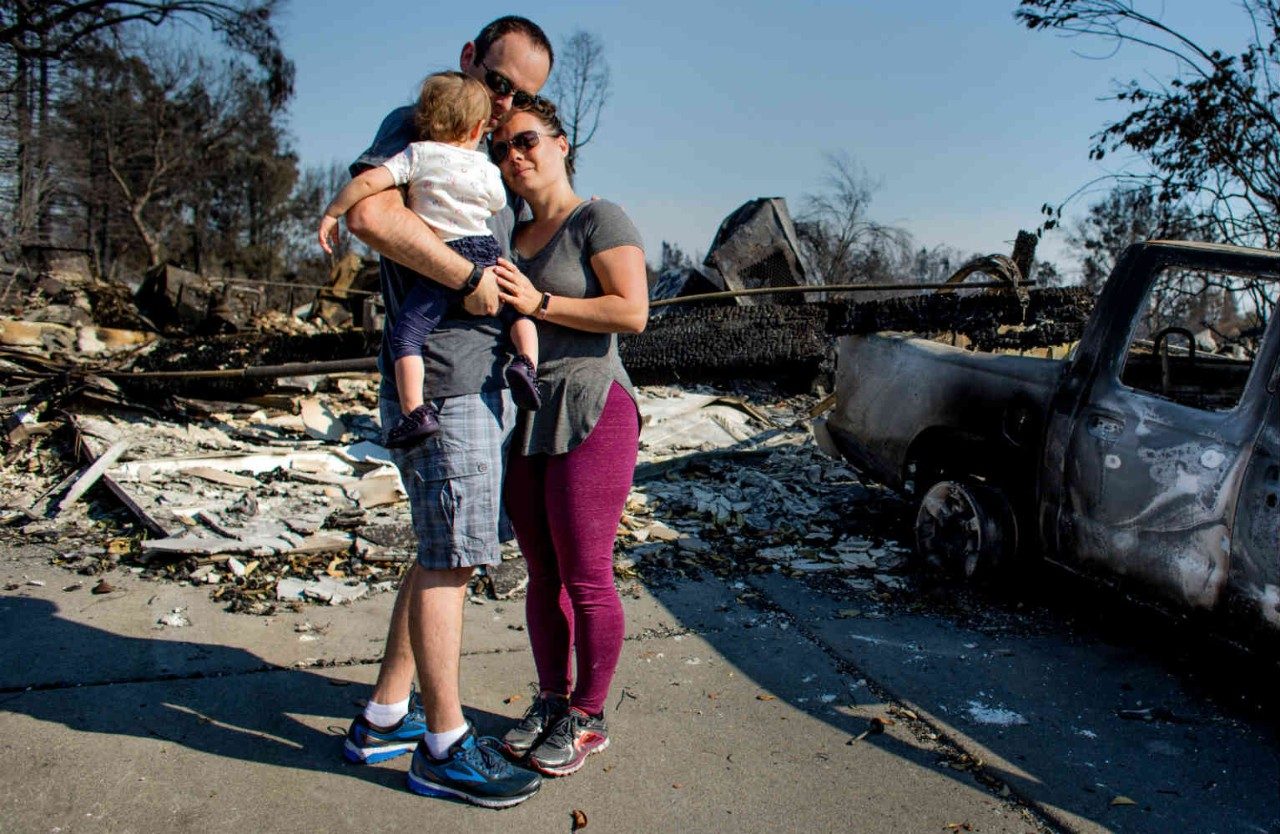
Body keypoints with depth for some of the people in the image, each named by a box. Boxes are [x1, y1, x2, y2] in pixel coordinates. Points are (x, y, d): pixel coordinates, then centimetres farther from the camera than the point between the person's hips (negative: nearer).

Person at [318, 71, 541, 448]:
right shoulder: (488, 169, 11)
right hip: (487, 254, 3)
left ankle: (416, 413, -16)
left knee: (405, 336, -3)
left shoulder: (417, 154, 2)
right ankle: (527, 362, 0)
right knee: (519, 311, 25)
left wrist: (331, 213, 5)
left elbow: (367, 181, -5)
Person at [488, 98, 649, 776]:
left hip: (589, 417, -7)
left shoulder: (600, 219, -5)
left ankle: (586, 717, 15)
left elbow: (632, 312, -16)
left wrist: (539, 303, -19)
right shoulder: (514, 236, 16)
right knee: (542, 573, 13)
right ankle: (551, 701, 27)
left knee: (584, 579, -1)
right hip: (525, 424, 7)